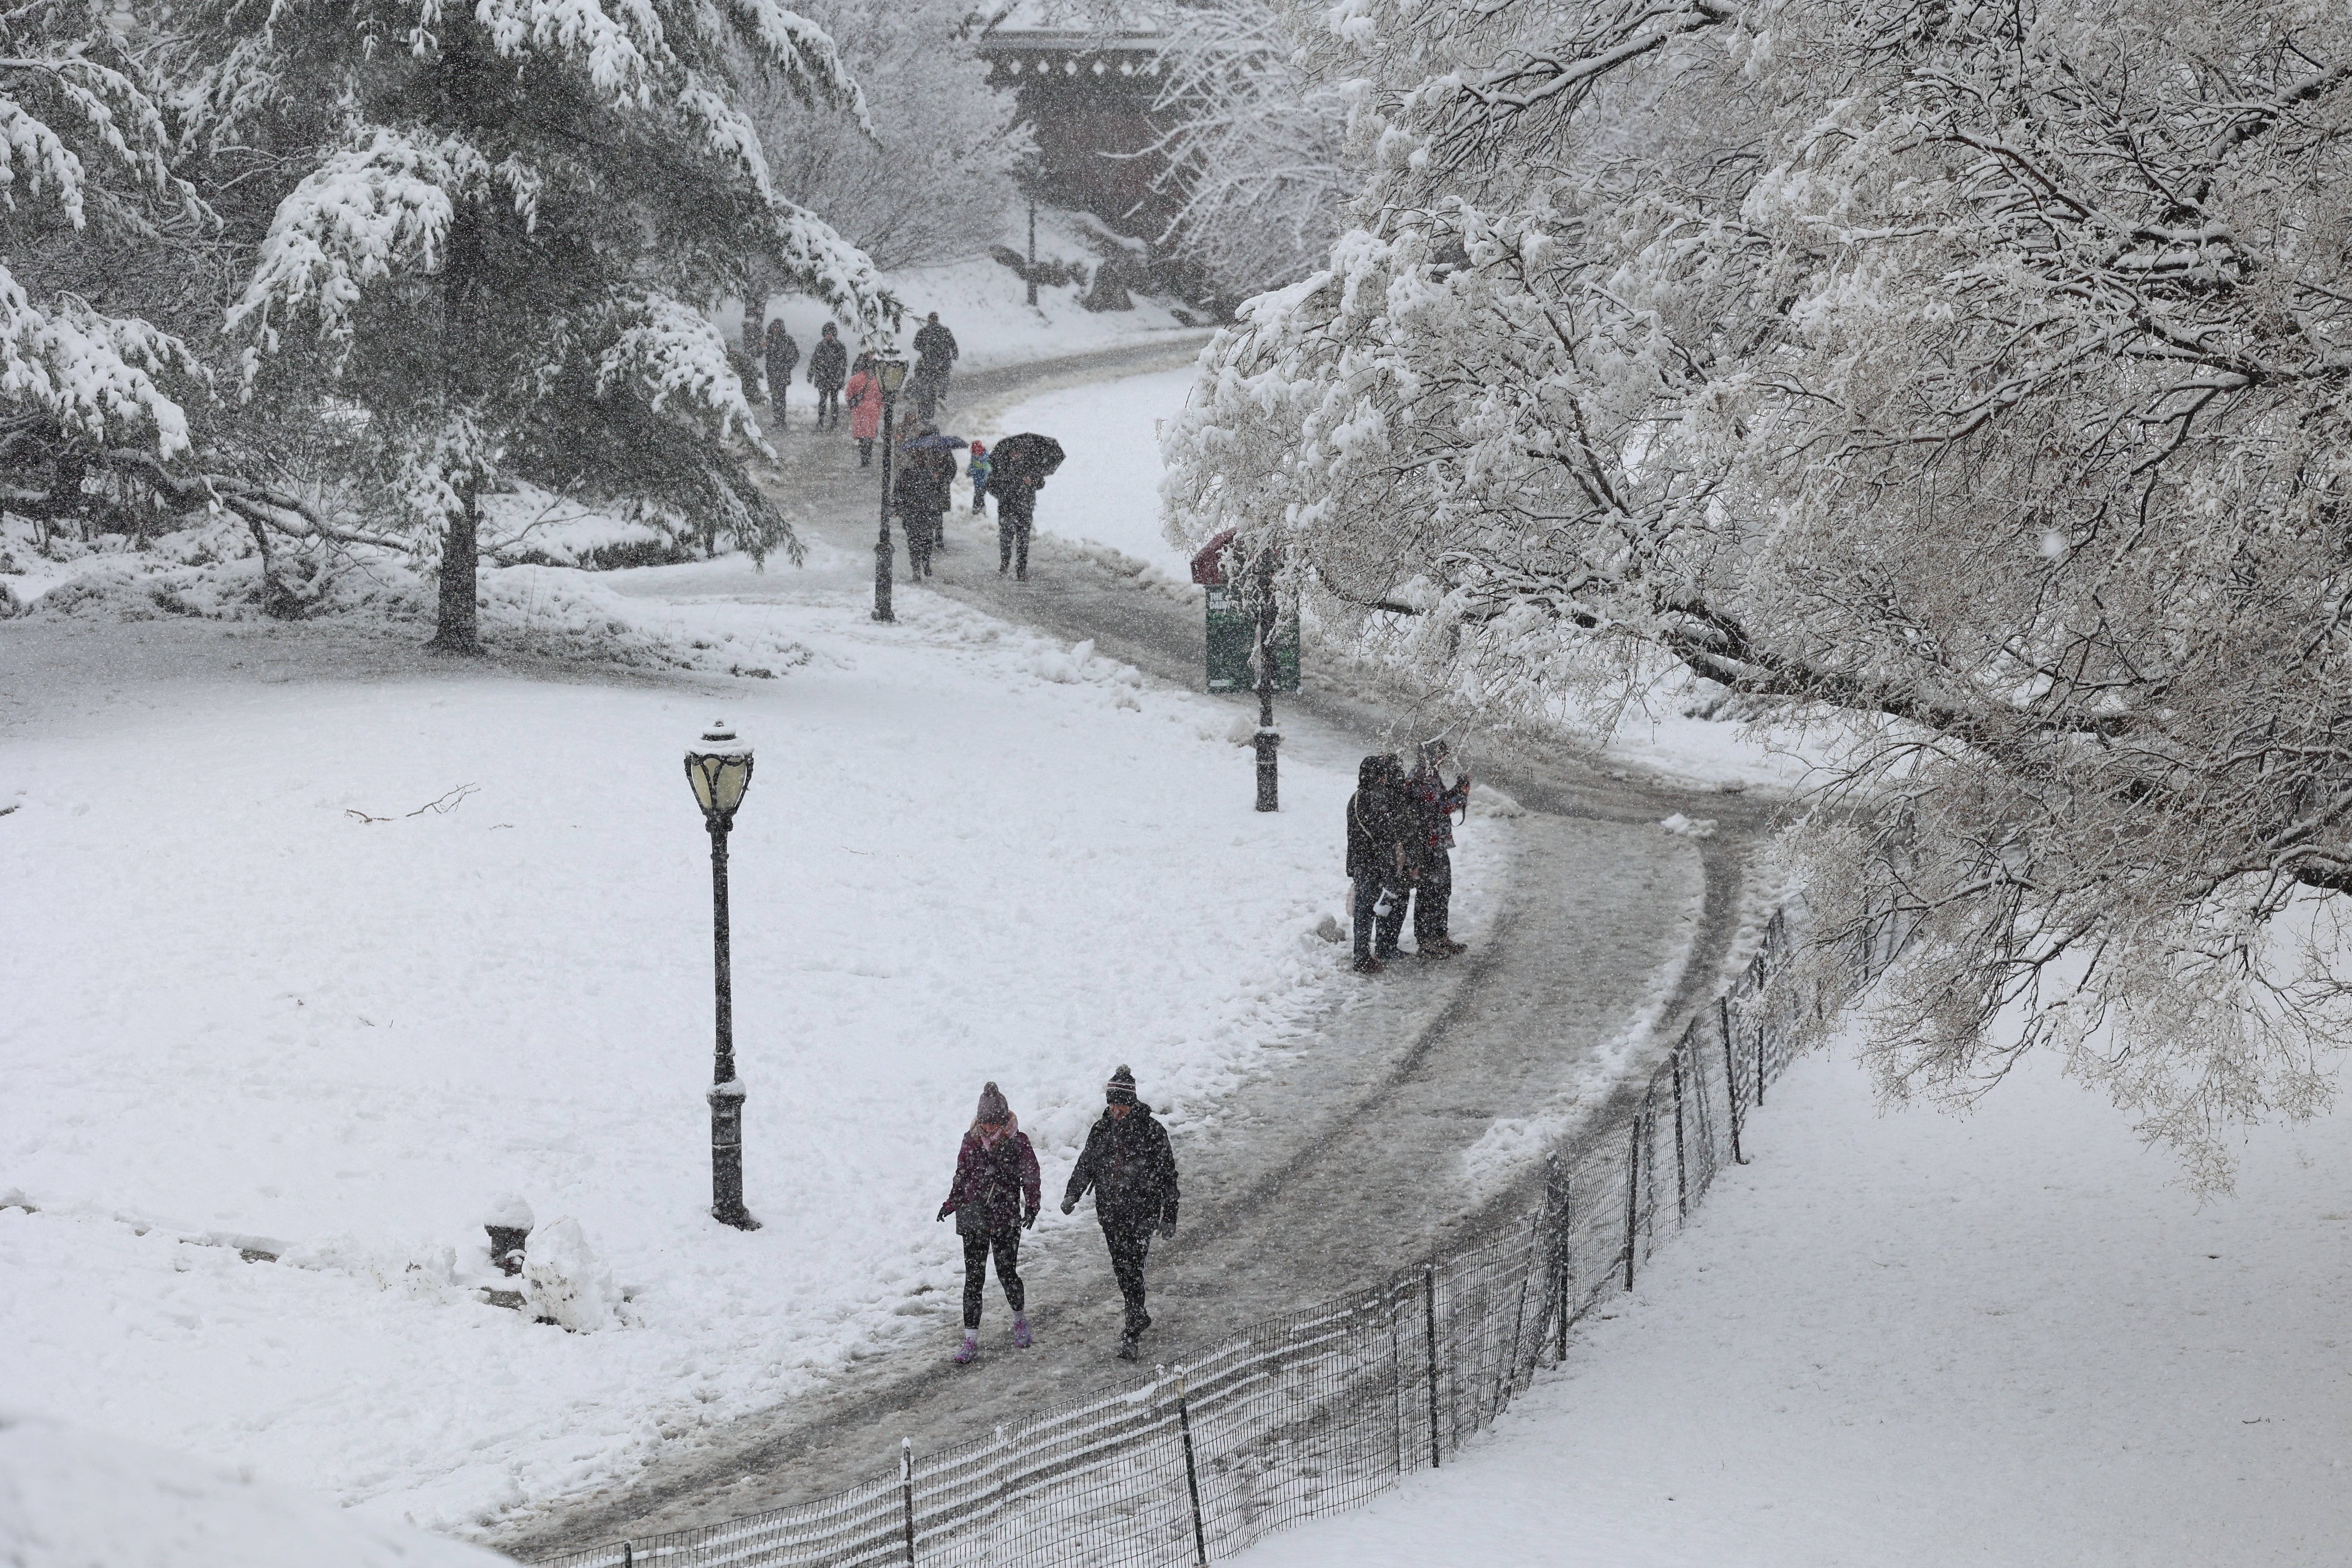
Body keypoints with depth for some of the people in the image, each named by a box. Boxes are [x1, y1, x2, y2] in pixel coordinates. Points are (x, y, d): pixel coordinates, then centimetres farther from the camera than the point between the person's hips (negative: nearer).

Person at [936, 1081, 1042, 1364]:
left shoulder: (1018, 1142, -4)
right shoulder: (972, 1142, 2)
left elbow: (1031, 1177, 2)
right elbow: (962, 1178, 12)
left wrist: (1032, 1207, -10)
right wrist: (951, 1204, 1)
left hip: (1006, 1220, -2)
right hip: (974, 1219, 2)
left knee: (1007, 1274, 4)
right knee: (974, 1279, -1)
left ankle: (1020, 1319, 35)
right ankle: (971, 1341, 3)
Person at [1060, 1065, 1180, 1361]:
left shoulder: (1151, 1132, -8)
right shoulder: (1101, 1131, 5)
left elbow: (1167, 1175, -3)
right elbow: (1086, 1165, 14)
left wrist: (1169, 1217, -4)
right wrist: (1072, 1194, -4)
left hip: (1142, 1211, -5)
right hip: (1110, 1212, 5)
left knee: (1133, 1268, -12)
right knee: (1120, 1268, 13)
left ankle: (1131, 1336, -12)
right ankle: (1139, 1316, 35)